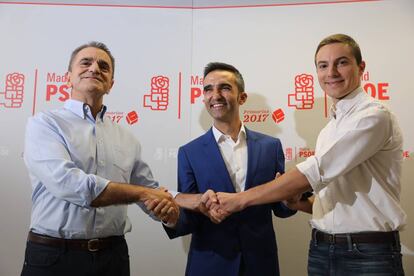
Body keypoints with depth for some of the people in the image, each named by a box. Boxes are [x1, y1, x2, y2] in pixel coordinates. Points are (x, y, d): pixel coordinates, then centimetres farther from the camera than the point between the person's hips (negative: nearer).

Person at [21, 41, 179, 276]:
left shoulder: (127, 139, 8)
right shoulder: (44, 124, -4)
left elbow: (152, 192, 13)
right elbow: (67, 182, -20)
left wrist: (167, 203, -11)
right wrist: (141, 193, -15)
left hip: (113, 256, 4)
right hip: (54, 256, -4)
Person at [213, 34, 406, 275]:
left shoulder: (374, 116, -12)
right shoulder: (329, 130, 13)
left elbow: (317, 172, -22)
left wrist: (241, 199, -19)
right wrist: (299, 202, -1)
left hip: (369, 254, -6)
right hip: (321, 249, 7)